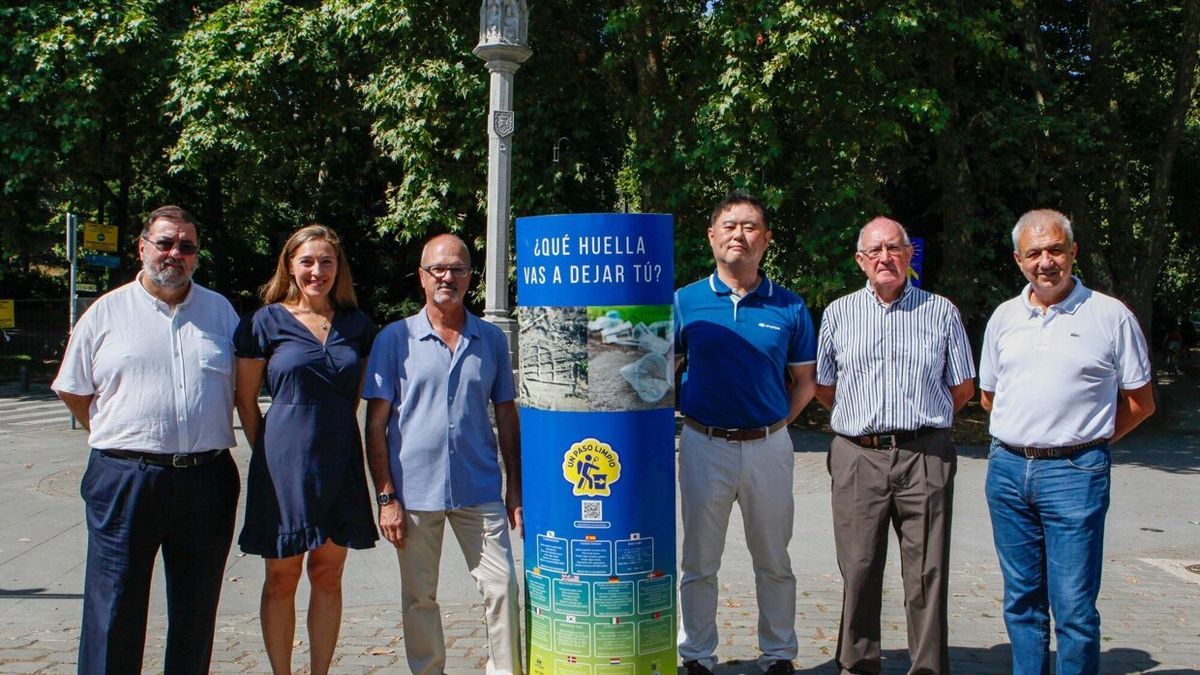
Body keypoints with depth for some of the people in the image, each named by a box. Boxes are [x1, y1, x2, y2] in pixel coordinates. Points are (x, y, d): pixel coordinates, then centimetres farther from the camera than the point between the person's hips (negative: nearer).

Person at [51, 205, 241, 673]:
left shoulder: (220, 311, 9)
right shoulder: (106, 312, 4)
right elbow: (73, 391, 10)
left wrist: (205, 442, 10)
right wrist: (121, 439, 7)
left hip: (206, 480, 2)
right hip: (125, 479, -2)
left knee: (196, 612, 12)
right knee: (114, 610, 2)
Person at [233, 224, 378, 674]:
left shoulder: (357, 325, 8)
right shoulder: (266, 321, -2)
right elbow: (244, 399, 3)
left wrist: (338, 439, 9)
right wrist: (267, 451, 0)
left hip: (340, 466, 3)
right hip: (285, 466, -3)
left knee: (328, 576, 10)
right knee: (282, 579, 7)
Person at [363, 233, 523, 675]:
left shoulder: (492, 340, 7)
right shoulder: (395, 339, 0)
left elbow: (507, 418, 10)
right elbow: (376, 424, -1)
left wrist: (515, 491, 6)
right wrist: (385, 497, -7)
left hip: (480, 491, 1)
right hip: (416, 492, -1)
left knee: (502, 588, 1)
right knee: (419, 598, 10)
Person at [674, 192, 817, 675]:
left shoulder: (789, 307, 2)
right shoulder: (685, 302, 1)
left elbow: (804, 380, 9)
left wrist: (778, 421, 0)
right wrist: (687, 415, -1)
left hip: (768, 447, 1)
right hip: (703, 446, 0)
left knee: (774, 562, 12)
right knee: (699, 562, 10)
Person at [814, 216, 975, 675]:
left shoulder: (941, 312, 8)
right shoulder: (839, 313, 10)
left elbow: (962, 388, 13)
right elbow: (823, 387, 15)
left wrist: (919, 418, 12)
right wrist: (864, 419, 12)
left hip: (925, 457, -1)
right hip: (858, 457, 1)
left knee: (927, 572, 1)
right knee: (858, 570, 5)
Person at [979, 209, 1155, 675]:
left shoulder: (1111, 316, -2)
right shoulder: (1004, 317, 11)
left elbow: (1140, 404, 4)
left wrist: (1082, 440, 3)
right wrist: (1028, 431, 11)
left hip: (1074, 475, -4)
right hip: (1007, 469, 4)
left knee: (1074, 608, -3)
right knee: (1021, 600, 13)